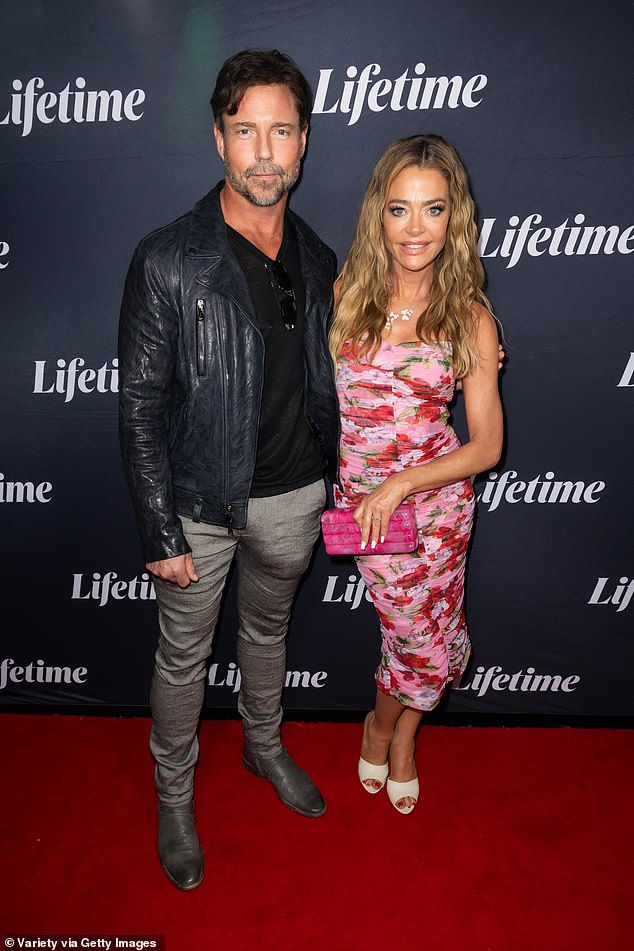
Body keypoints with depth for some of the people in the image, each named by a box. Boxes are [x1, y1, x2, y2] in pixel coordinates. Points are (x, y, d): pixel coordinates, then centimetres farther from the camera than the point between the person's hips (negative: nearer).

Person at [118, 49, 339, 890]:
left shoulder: (317, 259, 0)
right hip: (203, 503, -4)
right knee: (184, 655, 15)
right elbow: (142, 407, -14)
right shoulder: (168, 262, -15)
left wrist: (331, 486, 8)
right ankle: (174, 796, 41)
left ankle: (266, 747, 53)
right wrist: (161, 532, -14)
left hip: (294, 495, 5)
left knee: (269, 629, 25)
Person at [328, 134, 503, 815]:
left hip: (439, 493, 1)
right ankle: (394, 730, 37)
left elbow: (486, 445, -6)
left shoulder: (471, 316, -6)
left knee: (427, 635, 9)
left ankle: (389, 725, 43)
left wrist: (400, 483, -16)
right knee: (425, 636, 2)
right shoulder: (344, 294, -6)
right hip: (361, 493, -1)